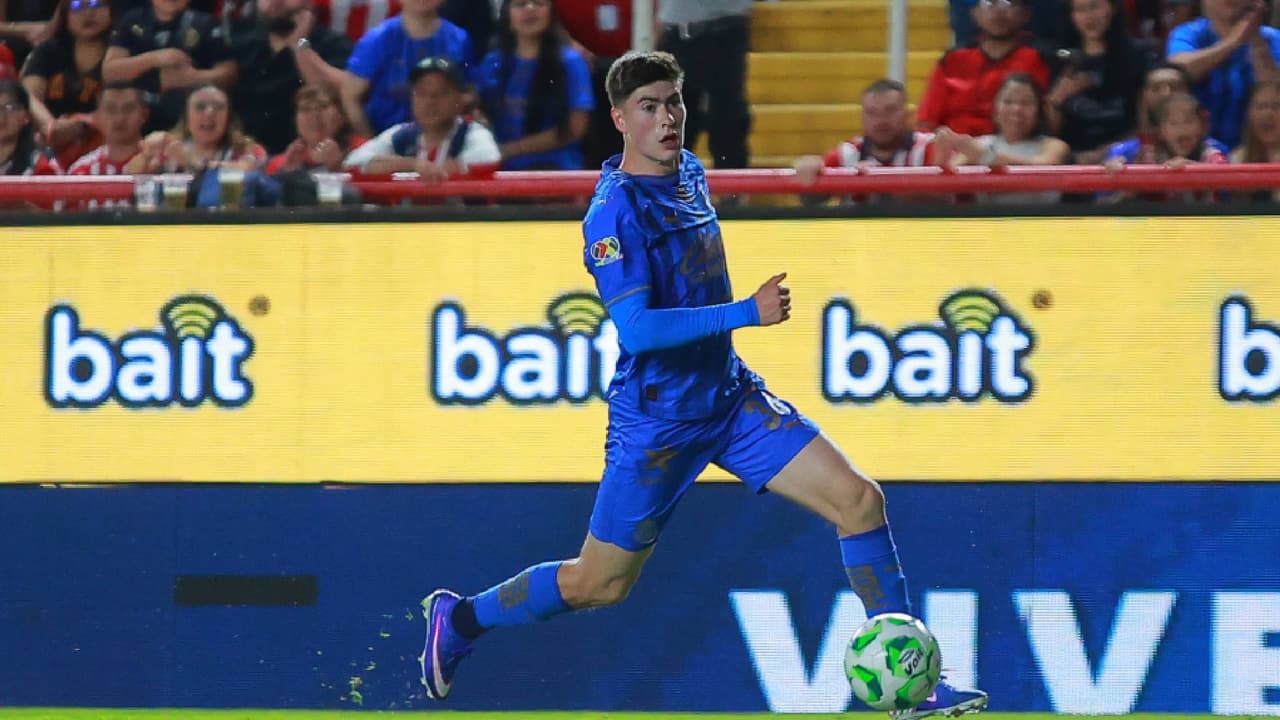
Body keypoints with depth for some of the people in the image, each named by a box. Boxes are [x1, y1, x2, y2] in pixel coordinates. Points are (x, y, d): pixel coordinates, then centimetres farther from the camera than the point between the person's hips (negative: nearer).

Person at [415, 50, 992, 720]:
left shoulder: (689, 171, 5)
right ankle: (459, 619, 29)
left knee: (859, 500, -7)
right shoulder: (614, 213, -21)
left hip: (730, 395, 7)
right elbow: (635, 330, -30)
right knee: (599, 584, 4)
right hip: (656, 419, -7)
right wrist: (747, 312, -32)